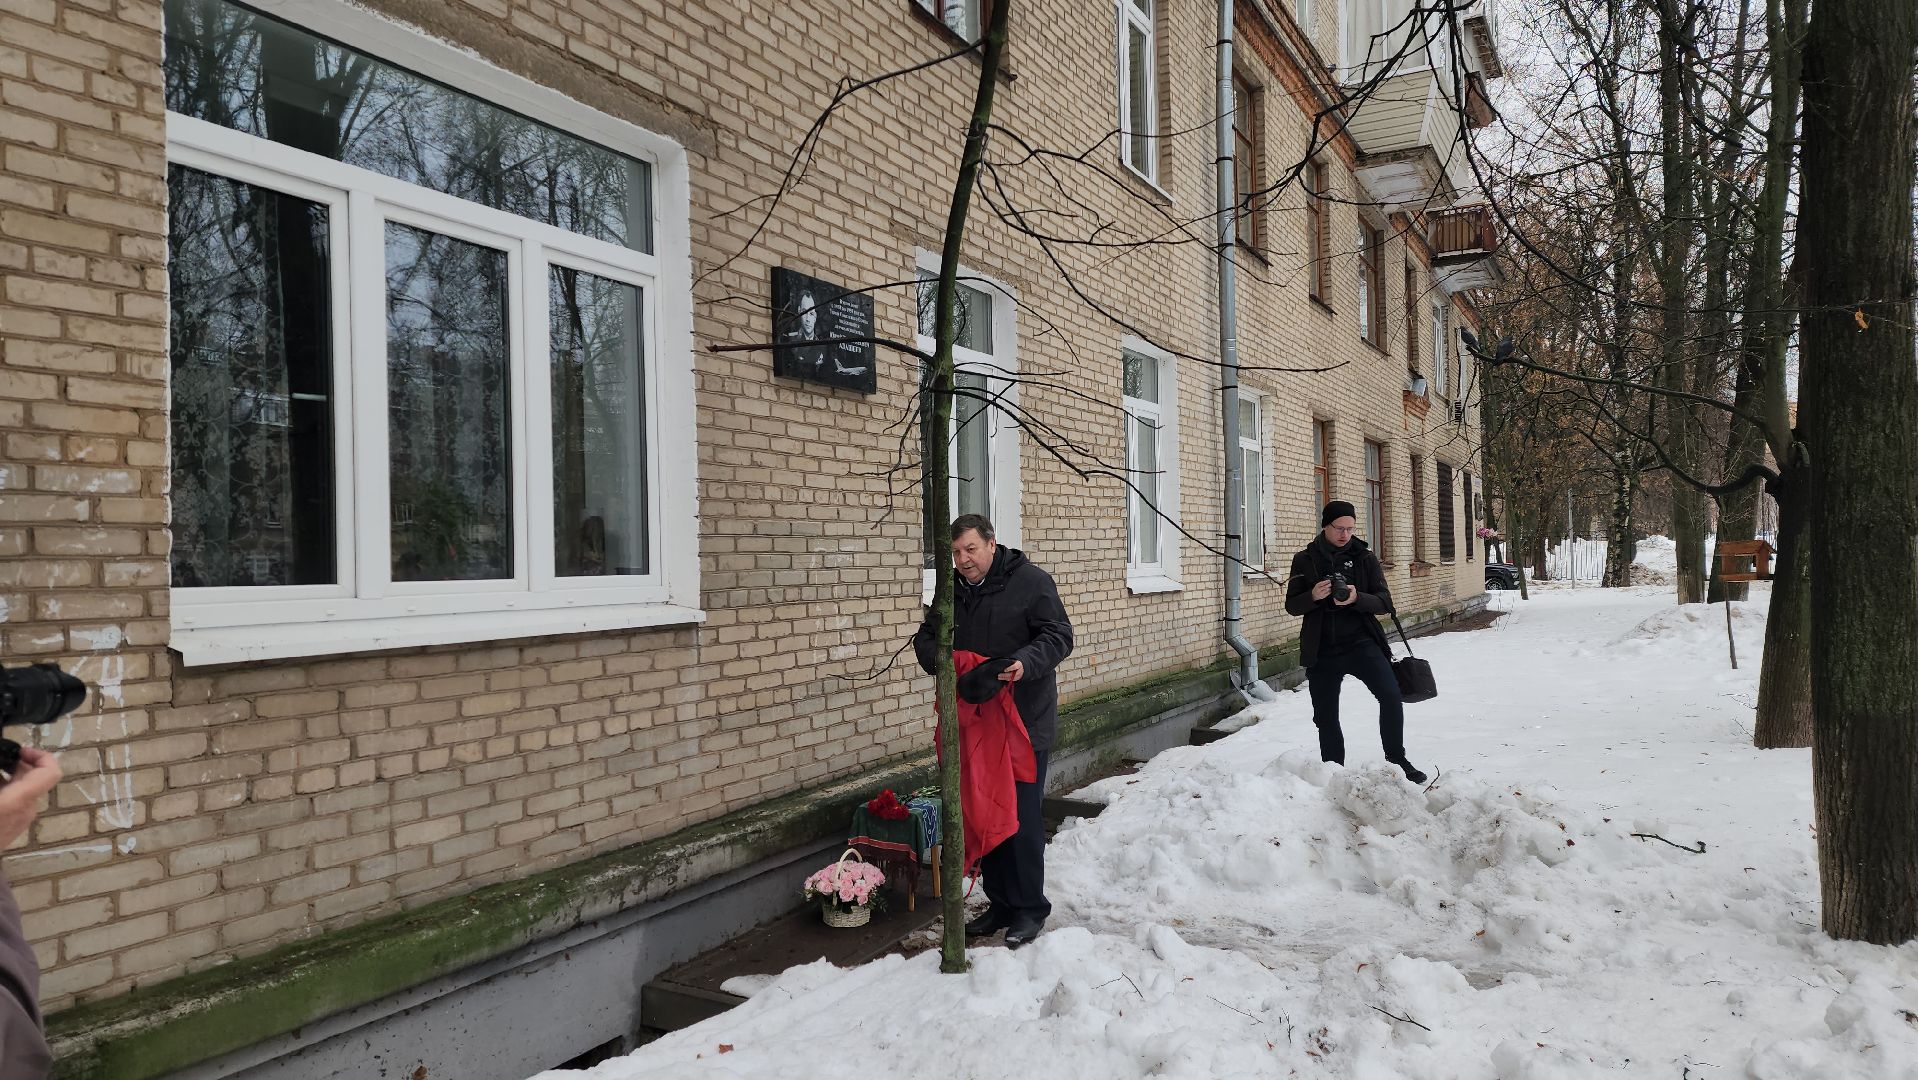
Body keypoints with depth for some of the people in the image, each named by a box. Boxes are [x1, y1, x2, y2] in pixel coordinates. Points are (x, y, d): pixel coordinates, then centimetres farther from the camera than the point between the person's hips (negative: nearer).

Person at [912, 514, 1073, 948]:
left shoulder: (1031, 582, -8)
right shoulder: (952, 590, 10)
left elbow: (1059, 636, -11)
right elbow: (925, 638, 16)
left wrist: (1026, 662, -30)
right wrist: (939, 658, -7)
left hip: (1025, 723, -6)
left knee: (1023, 817, -2)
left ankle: (1029, 908, 11)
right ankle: (1000, 903, 25)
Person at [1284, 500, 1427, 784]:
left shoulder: (1364, 557, 4)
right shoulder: (1304, 560, 3)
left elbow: (1384, 603, -1)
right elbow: (1292, 605, 3)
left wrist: (1356, 598, -21)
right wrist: (1314, 596, -19)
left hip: (1361, 643, -1)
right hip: (1322, 650, 1)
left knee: (1391, 696, -20)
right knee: (1325, 716, 7)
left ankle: (1397, 760, -4)